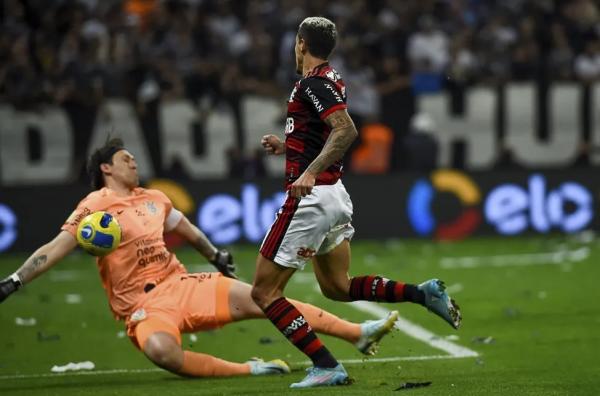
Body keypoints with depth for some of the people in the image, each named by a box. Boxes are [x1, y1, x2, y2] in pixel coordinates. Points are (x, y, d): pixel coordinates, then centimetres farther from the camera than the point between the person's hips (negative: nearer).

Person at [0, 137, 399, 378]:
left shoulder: (153, 199, 13)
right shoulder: (94, 207, -6)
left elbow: (186, 229, 30)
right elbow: (55, 249, -13)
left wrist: (216, 256, 36)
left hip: (182, 285, 6)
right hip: (143, 305, -6)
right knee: (161, 350, -40)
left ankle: (358, 333, -2)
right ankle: (248, 370, -28)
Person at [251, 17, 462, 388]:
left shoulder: (313, 83, -15)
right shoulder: (332, 80, 13)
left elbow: (346, 130, -29)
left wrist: (310, 173, -34)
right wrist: (287, 146, 32)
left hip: (311, 197, -9)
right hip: (335, 194, 9)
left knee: (265, 291, -3)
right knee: (338, 287, 20)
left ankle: (326, 366, -9)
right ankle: (423, 292, 9)